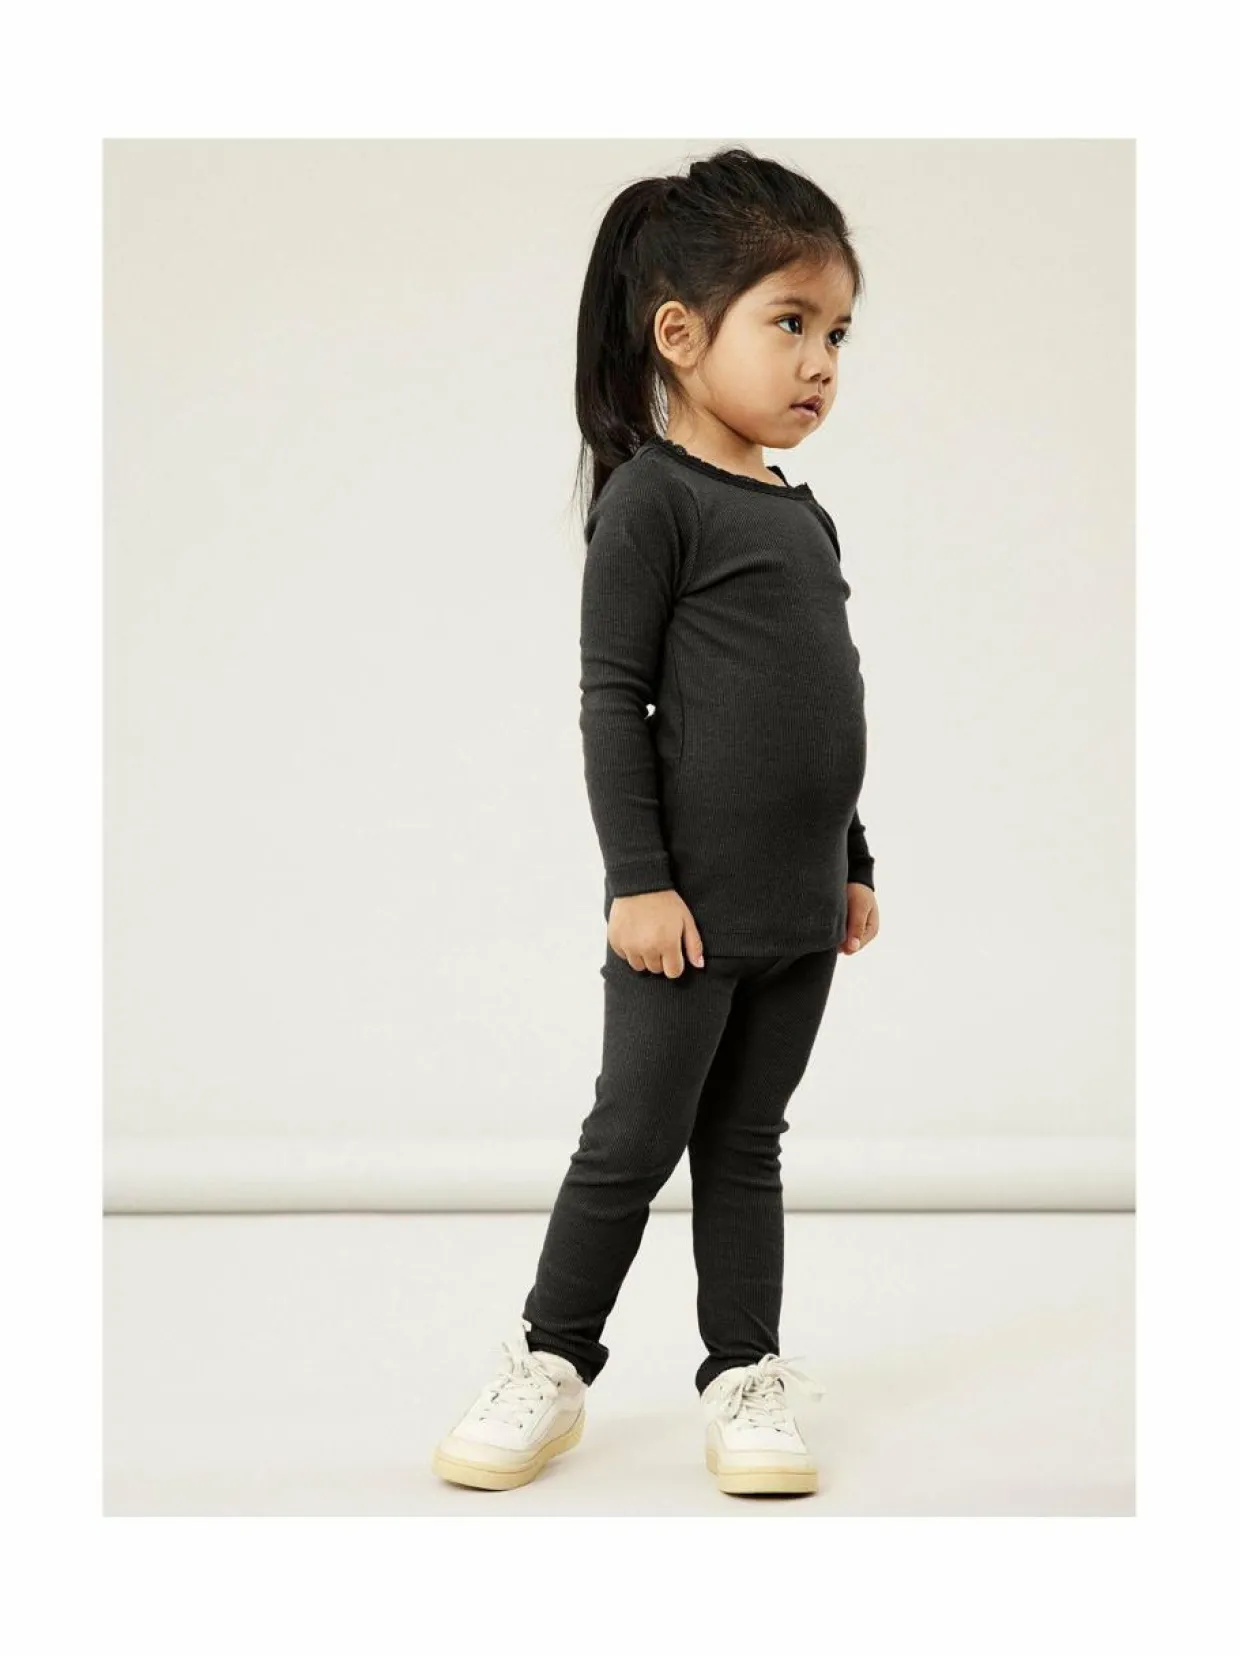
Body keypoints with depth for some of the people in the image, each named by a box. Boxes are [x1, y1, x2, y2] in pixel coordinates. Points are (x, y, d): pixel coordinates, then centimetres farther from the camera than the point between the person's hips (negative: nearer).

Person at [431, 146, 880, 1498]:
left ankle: (745, 1373, 21)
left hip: (800, 907, 7)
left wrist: (850, 865, 19)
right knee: (634, 1140, 2)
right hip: (688, 906, -7)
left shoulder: (805, 515, 12)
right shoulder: (653, 495, -10)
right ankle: (551, 1360, 18)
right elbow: (613, 698, -13)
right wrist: (637, 878, -17)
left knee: (746, 1143, 13)